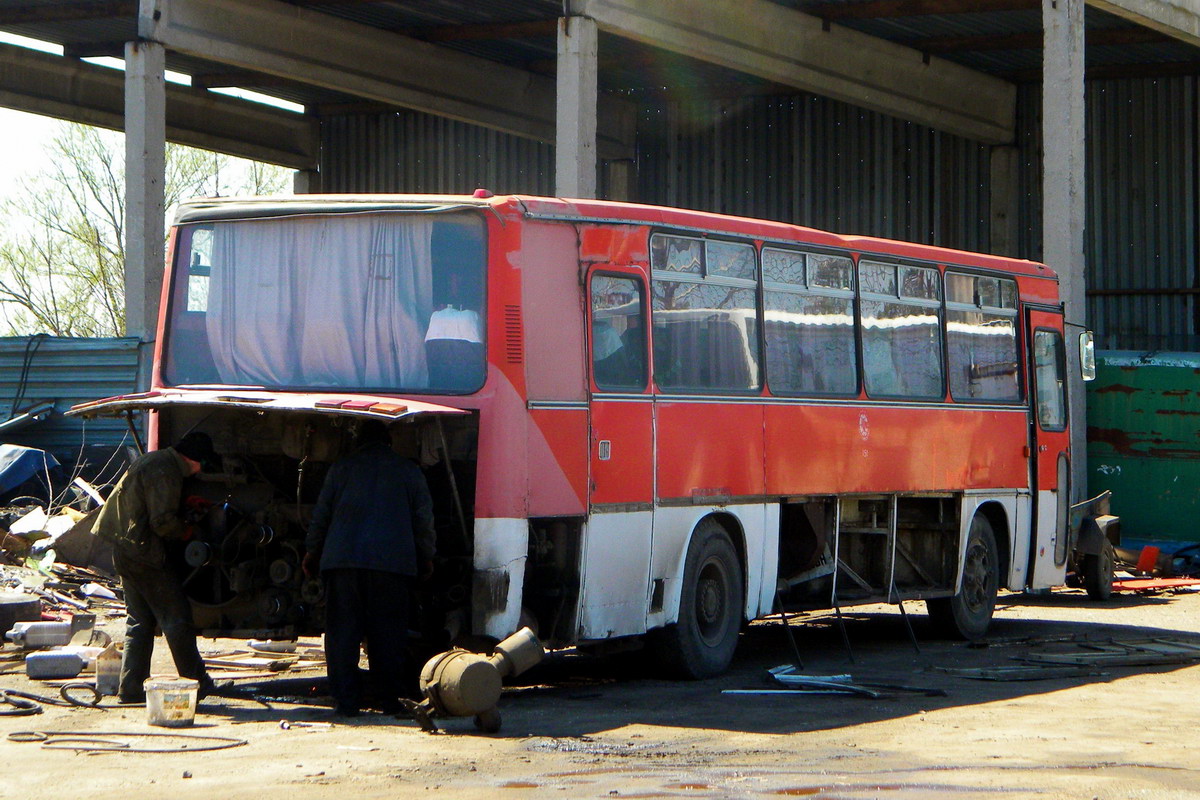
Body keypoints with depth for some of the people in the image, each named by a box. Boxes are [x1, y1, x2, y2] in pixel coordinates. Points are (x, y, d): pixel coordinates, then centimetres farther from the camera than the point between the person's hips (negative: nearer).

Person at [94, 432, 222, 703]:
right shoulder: (165, 471, -16)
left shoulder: (154, 461, 16)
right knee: (177, 617, -4)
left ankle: (130, 688, 11)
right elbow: (162, 520, -21)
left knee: (140, 620, 13)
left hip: (125, 550, 11)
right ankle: (197, 682, 0)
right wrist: (185, 531, -4)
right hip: (142, 551, -11)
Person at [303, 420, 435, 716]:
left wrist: (312, 552, 25)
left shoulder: (342, 468, 10)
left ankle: (346, 700, -1)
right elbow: (424, 518, 13)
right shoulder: (409, 471, 11)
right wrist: (426, 557, 25)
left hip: (343, 558, 0)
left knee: (342, 631, 3)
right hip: (394, 560, 0)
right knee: (388, 633, 7)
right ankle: (388, 699, 8)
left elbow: (321, 514, 12)